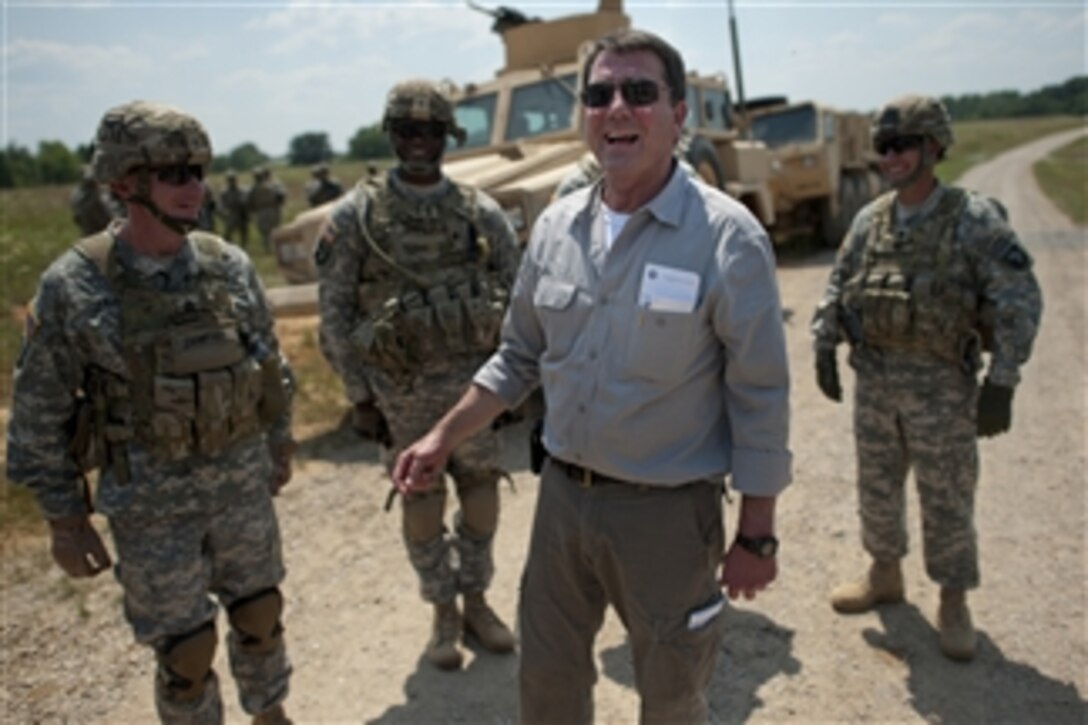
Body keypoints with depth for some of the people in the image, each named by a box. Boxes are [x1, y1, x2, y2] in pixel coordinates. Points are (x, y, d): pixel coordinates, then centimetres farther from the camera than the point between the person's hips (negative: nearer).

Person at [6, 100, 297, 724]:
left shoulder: (230, 265, -5)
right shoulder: (75, 286, -15)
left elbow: (269, 360, 9)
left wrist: (280, 440, 15)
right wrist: (64, 518, -5)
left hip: (242, 482, 4)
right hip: (152, 500, -3)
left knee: (261, 612, 19)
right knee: (187, 653, 7)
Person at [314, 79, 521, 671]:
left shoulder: (481, 211, 0)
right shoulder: (356, 215, -4)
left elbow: (515, 296, 5)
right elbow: (335, 313, -3)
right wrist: (360, 395, -4)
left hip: (475, 378, 2)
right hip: (403, 386, -1)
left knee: (480, 483, 11)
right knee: (421, 495, 9)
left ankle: (475, 599, 33)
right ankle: (443, 611, 29)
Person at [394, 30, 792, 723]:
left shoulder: (728, 236, -15)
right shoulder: (556, 226, 1)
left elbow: (761, 399, -12)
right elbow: (520, 358, 11)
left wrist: (757, 535, -10)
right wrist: (443, 439, 6)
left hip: (667, 510, -4)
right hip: (563, 493, 5)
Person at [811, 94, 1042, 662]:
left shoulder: (974, 219, -10)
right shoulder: (869, 220, 5)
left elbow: (1019, 302, -12)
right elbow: (837, 289, 12)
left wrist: (1001, 382, -17)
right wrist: (824, 349, 4)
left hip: (942, 385, -4)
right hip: (873, 380, 5)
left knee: (947, 499, 6)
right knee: (876, 487, 16)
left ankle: (953, 603, 24)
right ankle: (884, 576, 36)